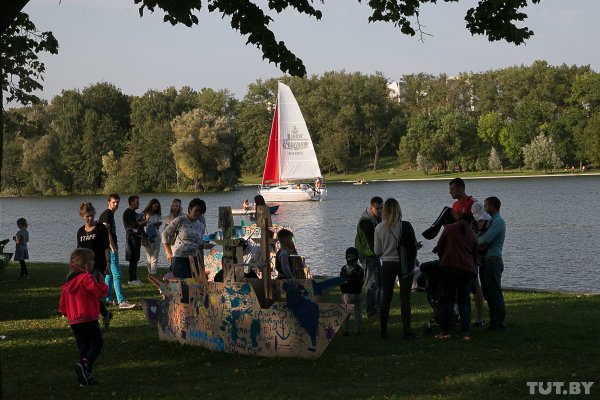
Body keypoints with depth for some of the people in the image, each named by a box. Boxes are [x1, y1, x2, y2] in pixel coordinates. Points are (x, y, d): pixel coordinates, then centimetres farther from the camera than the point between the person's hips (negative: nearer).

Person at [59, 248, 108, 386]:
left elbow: (62, 306, 17)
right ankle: (84, 363, -24)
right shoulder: (87, 278, -11)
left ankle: (85, 377, 10)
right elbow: (101, 292, -15)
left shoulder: (68, 281, 14)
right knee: (97, 343, 0)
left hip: (73, 321, 7)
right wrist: (101, 281, 3)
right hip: (88, 319, -7)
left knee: (83, 346, 12)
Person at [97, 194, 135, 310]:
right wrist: (112, 247, -23)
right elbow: (106, 231, -20)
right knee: (116, 274, -13)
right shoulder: (106, 214, -13)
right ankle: (121, 301, -16)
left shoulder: (111, 214, 17)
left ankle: (107, 299, 20)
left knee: (109, 274, 14)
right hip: (110, 248, -11)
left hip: (112, 247, 11)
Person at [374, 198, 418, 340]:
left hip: (387, 265, 2)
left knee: (386, 297, 11)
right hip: (405, 265, -2)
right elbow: (414, 245, -5)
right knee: (405, 298, 2)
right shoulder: (406, 226, -12)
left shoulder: (379, 228, -6)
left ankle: (383, 331, 13)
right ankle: (407, 331, -1)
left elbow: (377, 252, 1)